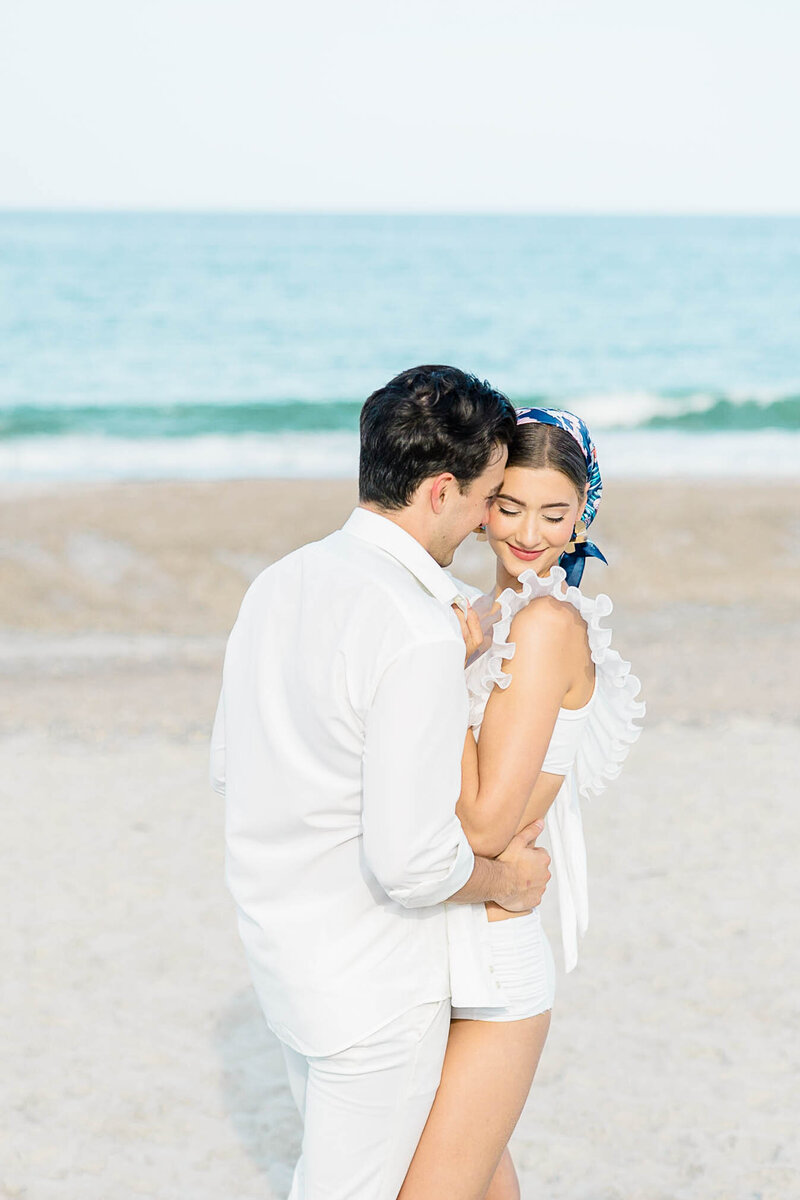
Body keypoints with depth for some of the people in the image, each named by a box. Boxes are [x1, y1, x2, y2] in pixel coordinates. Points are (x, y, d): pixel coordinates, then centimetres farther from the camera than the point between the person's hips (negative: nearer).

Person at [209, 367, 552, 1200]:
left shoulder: (280, 583, 0)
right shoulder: (420, 634, -27)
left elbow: (228, 768, 11)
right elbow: (413, 865, -27)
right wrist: (505, 880, -7)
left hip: (278, 946, 8)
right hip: (372, 983, -8)